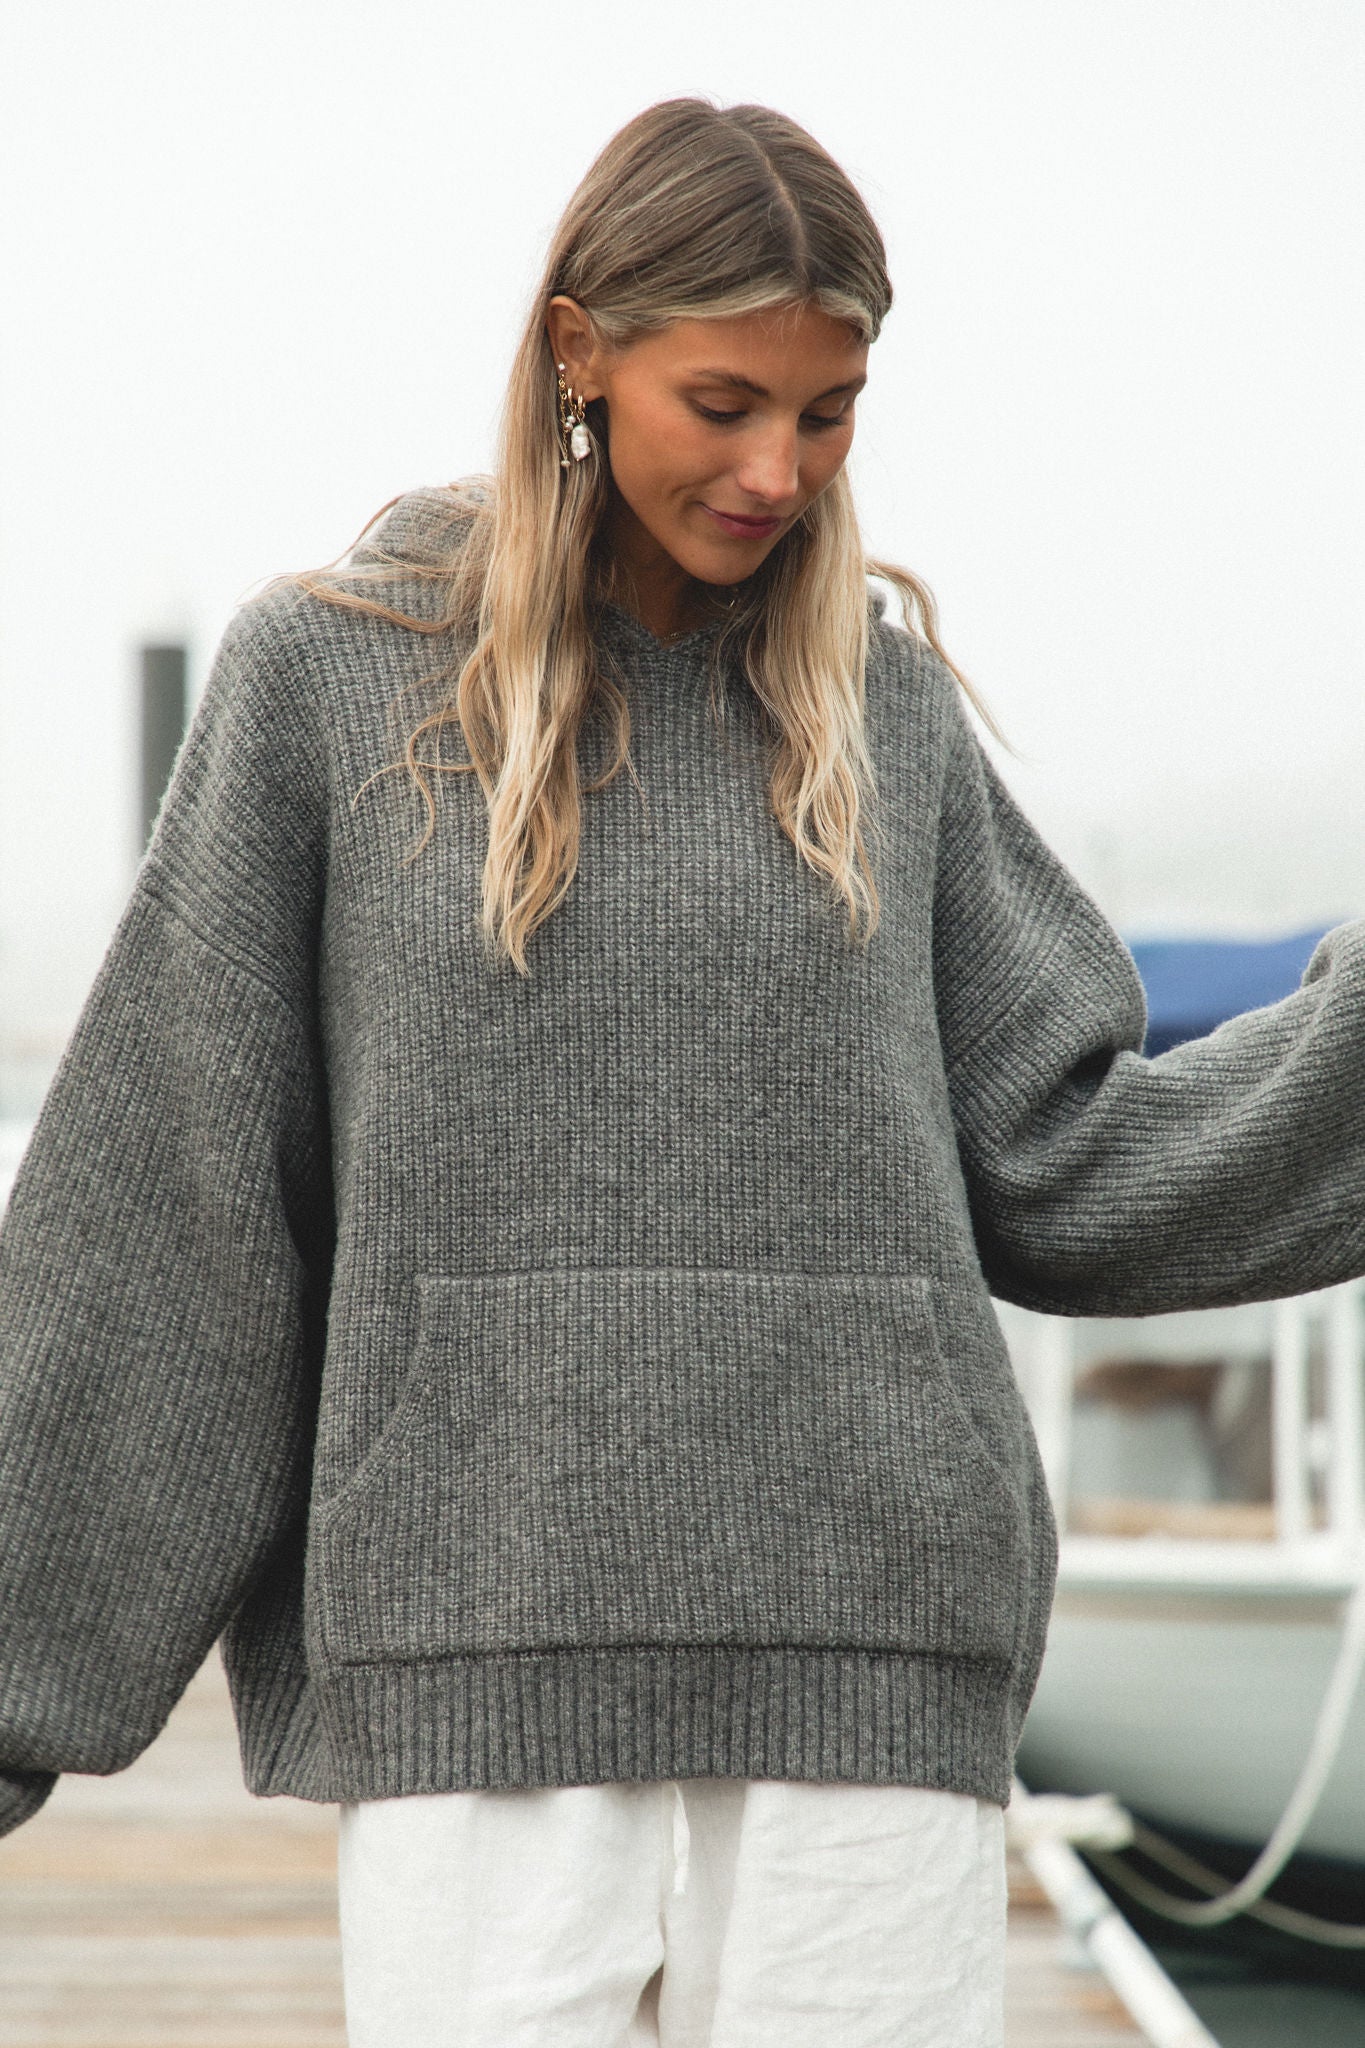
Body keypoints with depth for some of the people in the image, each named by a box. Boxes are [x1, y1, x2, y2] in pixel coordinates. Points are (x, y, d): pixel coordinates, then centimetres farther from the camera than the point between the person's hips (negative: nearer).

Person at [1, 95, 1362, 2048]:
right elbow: (158, 1221, 5)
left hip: (866, 1651, 2)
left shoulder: (888, 705, 12)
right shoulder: (328, 674, 4)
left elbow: (1061, 1165, 10)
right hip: (477, 1647, -2)